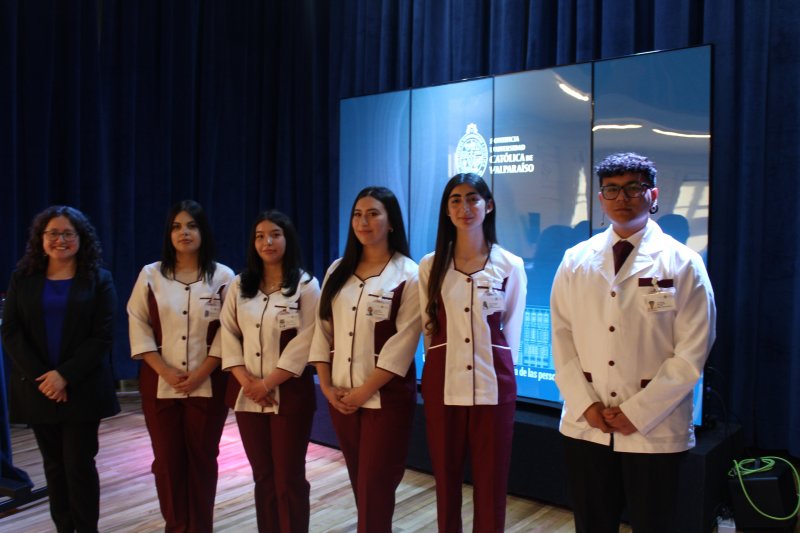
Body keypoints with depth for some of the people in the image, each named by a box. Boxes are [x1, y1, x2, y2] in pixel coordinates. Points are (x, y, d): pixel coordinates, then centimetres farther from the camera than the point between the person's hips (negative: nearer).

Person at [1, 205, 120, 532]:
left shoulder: (98, 280, 0)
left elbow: (102, 337, -7)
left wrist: (65, 375, -16)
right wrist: (40, 377, -12)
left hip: (81, 389, -2)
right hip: (37, 389, 3)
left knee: (79, 464, 0)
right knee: (54, 464, 11)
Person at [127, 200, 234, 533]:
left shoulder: (223, 277, -1)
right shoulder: (150, 275, 4)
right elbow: (138, 326, 1)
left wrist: (200, 374, -12)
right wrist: (165, 371, -9)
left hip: (207, 384, -1)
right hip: (160, 384, 1)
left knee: (202, 458, 7)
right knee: (167, 460, 7)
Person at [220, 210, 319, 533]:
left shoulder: (306, 286, -4)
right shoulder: (240, 286, 9)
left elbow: (304, 343, -11)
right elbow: (229, 335, 4)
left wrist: (268, 384, -14)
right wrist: (246, 380, -9)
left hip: (290, 393, -4)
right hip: (249, 395, 4)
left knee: (289, 478, 2)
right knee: (263, 477, 13)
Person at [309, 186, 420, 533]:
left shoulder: (408, 275, -7)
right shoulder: (338, 271, 9)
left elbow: (403, 342, -13)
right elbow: (323, 330, 7)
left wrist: (365, 390, -15)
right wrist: (326, 386, -3)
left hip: (386, 397, -5)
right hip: (341, 397, 5)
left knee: (375, 490, 1)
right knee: (360, 486, 15)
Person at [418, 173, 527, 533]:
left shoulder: (511, 266, 0)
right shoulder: (430, 266, 3)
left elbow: (511, 333, 7)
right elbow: (428, 328, 9)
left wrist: (493, 365, 8)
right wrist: (445, 362, 8)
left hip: (494, 386, -1)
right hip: (443, 385, 1)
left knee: (491, 484, 7)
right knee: (446, 480, 11)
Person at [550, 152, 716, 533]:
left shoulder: (682, 263, -4)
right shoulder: (576, 260, 4)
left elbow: (692, 351, -8)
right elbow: (562, 337, 4)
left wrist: (638, 412, -12)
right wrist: (585, 404, -6)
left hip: (655, 430, -2)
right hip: (585, 426, 3)